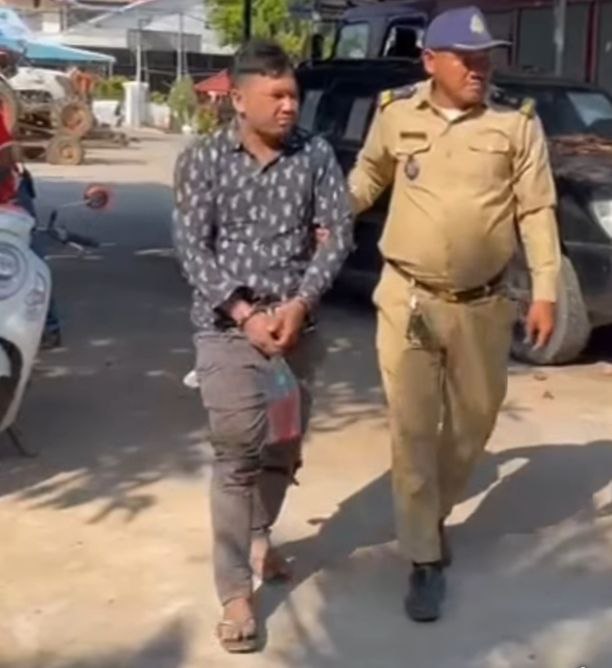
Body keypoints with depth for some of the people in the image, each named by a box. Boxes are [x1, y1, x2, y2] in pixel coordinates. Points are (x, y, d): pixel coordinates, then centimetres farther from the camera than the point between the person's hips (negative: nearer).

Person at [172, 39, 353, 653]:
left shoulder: (316, 155, 1)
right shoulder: (202, 159, -4)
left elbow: (338, 234, -2)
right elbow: (191, 247, -8)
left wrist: (299, 304, -14)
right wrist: (244, 312, -16)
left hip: (299, 324, 3)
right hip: (227, 327, -3)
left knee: (284, 448, 14)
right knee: (237, 455, -5)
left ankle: (260, 536, 41)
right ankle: (235, 594, 3)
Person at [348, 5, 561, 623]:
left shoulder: (516, 123, -4)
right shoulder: (395, 114, -1)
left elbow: (537, 210, -3)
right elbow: (369, 173, 15)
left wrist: (546, 292, -7)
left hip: (482, 306, 1)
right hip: (407, 300, -1)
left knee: (472, 423, 15)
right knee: (411, 430, 0)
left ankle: (433, 515, 41)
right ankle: (425, 560, 11)